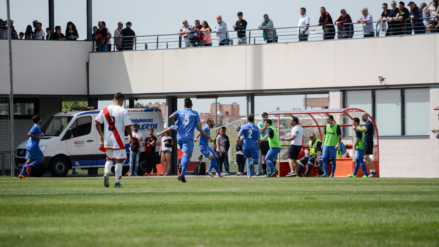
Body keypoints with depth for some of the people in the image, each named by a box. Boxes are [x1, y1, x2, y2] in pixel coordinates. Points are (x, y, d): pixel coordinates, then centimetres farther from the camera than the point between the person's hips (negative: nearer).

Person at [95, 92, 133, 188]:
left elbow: (97, 123, 2)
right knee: (119, 161, 4)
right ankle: (117, 182, 3)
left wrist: (101, 135, 12)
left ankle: (106, 173, -5)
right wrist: (131, 137, 1)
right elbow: (127, 126, -12)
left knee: (109, 158, 21)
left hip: (107, 141, 4)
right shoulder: (123, 111, -9)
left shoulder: (105, 110, 4)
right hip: (118, 141, -4)